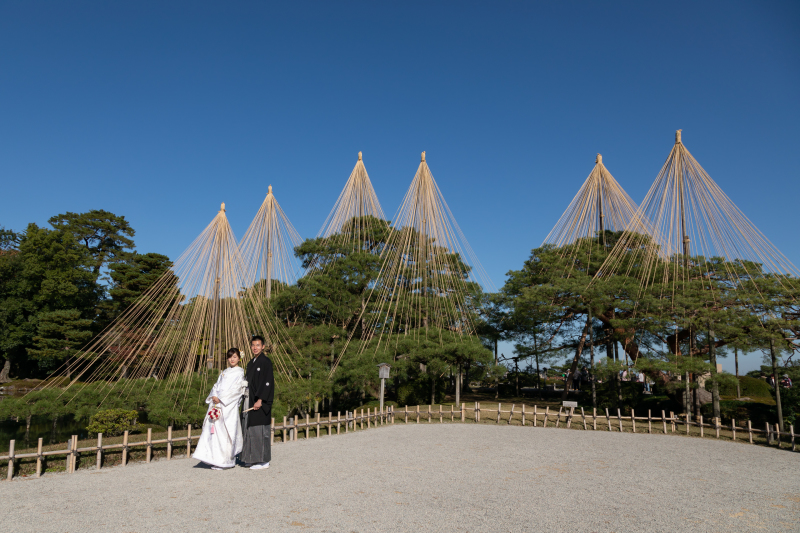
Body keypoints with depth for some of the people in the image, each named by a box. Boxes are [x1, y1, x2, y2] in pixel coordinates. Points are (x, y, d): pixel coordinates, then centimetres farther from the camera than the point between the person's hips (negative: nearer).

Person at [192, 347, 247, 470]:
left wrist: (221, 398, -13)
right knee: (214, 430, 1)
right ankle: (215, 459, 9)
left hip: (229, 405, -6)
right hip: (217, 404, 6)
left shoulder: (240, 373, 0)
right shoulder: (224, 372, 20)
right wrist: (214, 396, -5)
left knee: (225, 432, -7)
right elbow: (216, 385, 15)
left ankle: (225, 461, 0)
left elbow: (236, 389, -10)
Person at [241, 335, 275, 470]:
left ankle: (263, 461, 2)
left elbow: (267, 382, -17)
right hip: (250, 400, 9)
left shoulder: (265, 361, -11)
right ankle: (253, 459, 20)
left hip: (261, 401, -9)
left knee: (259, 430, -6)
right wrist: (247, 401, 16)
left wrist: (260, 400, -21)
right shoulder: (251, 363, 15)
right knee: (250, 429, 11)